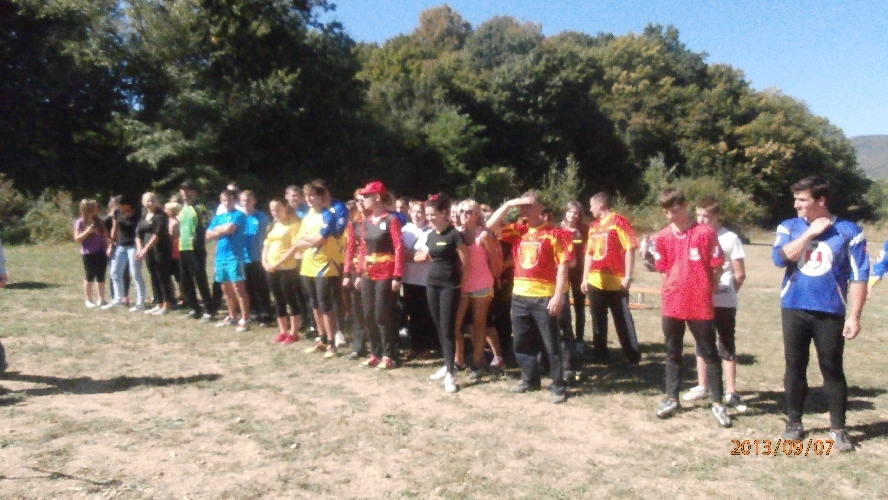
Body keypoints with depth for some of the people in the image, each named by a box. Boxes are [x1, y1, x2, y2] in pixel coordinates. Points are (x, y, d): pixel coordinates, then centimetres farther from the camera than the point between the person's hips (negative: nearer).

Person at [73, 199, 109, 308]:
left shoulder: (98, 220, 10)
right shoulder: (80, 222, -6)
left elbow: (105, 235, 16)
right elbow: (77, 238, -9)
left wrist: (107, 246, 5)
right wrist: (87, 231, -21)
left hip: (101, 252, 5)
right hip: (88, 253, -5)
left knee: (101, 277, 7)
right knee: (90, 277, 1)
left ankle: (100, 299, 15)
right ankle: (88, 300, 11)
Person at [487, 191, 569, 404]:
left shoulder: (551, 233, -6)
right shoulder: (517, 230, 9)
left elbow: (562, 265, -9)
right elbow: (491, 225, 1)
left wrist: (558, 295, -15)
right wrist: (508, 205, -6)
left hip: (544, 297, -6)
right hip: (519, 296, 6)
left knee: (551, 344, 3)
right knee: (521, 343, 15)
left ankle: (558, 386, 13)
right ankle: (530, 379, 31)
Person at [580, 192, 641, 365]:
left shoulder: (618, 221, -7)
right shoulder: (593, 226, 14)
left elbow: (630, 249, -11)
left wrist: (628, 276, -15)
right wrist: (585, 278, 13)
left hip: (616, 281, -7)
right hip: (595, 282, 7)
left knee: (623, 320, 2)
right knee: (598, 320, 10)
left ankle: (634, 357, 13)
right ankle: (600, 355, 20)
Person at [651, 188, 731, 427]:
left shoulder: (706, 233, -5)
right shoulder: (661, 237, 4)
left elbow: (716, 269, -2)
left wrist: (703, 291, -1)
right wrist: (679, 289, 3)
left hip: (701, 305, -3)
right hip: (672, 304, 3)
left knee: (710, 353, 5)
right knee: (672, 353, 12)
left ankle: (717, 403, 14)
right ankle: (672, 398, 24)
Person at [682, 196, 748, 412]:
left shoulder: (730, 238, -8)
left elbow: (740, 275, -4)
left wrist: (725, 291, 3)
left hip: (724, 303, -4)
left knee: (727, 345, 4)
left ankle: (731, 392, 11)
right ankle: (702, 387, 24)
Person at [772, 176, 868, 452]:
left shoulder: (848, 231, -3)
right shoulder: (789, 227, 4)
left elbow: (859, 276, -3)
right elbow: (779, 258, -13)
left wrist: (854, 316, -7)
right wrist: (810, 233, -13)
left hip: (830, 312, -2)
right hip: (793, 310, 2)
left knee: (832, 369, 6)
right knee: (795, 367, 9)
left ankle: (838, 428, 19)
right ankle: (794, 422, 22)